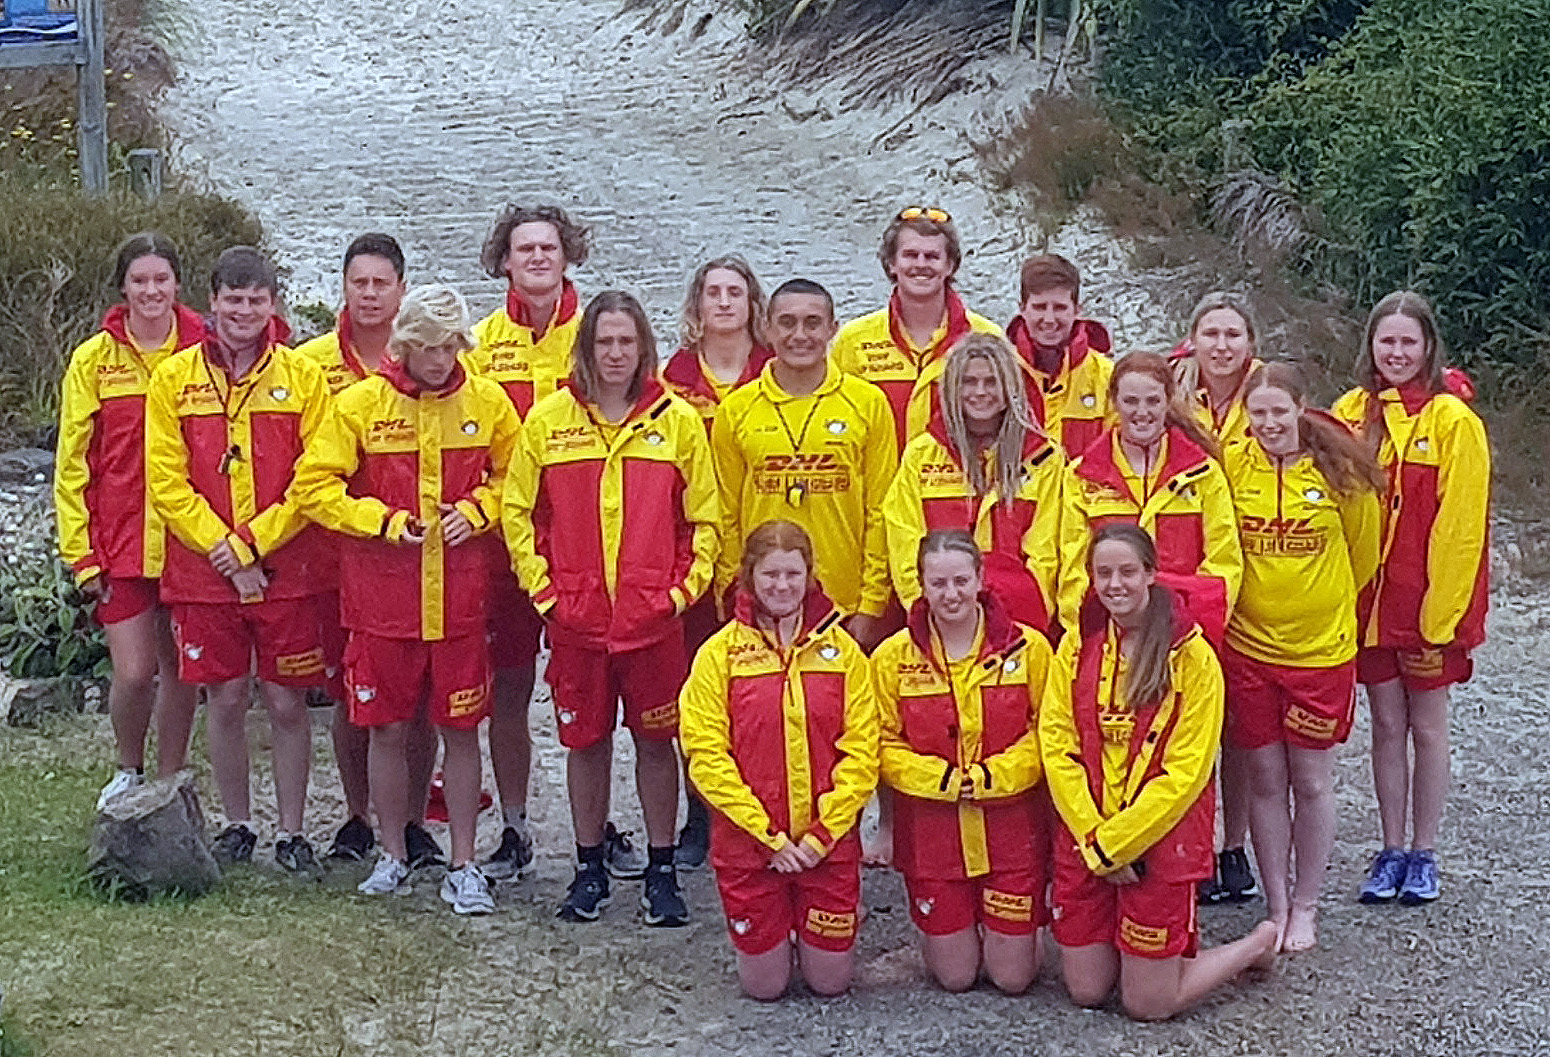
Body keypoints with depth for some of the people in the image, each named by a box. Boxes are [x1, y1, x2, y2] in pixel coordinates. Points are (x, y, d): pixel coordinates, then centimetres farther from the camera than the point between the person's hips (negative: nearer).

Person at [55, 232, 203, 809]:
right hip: (120, 543, -1)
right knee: (134, 671, -7)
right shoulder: (94, 358, 2)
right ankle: (128, 772, 21)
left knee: (181, 669, 9)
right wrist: (81, 552, -4)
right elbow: (72, 462, 3)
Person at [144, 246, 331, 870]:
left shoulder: (302, 377, 1)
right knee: (226, 699, 7)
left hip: (287, 571, -1)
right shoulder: (174, 378, 3)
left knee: (287, 702, 3)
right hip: (203, 571, 1)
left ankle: (290, 832, 15)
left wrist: (253, 543, -11)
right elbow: (165, 480, -1)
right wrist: (220, 546, -10)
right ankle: (236, 825, 23)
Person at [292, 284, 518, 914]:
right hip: (382, 598, -1)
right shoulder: (361, 404, -4)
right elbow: (313, 487, -3)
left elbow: (514, 473, 14)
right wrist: (383, 520, -12)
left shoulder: (486, 402, 3)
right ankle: (393, 856, 25)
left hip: (458, 599, 1)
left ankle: (463, 868, 16)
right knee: (390, 730, 7)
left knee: (460, 729, 5)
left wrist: (477, 510, -4)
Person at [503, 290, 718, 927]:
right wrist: (542, 588, 0)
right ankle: (589, 868, 24)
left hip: (653, 614, 0)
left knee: (656, 739, 6)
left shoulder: (678, 420, 1)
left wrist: (684, 588, -3)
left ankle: (661, 871, 17)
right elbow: (517, 511, 6)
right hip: (576, 614, 1)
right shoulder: (549, 419, 2)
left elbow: (704, 517, 6)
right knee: (585, 740, 10)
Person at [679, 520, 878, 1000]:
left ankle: (812, 933, 37)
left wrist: (822, 833, -11)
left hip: (830, 843, 1)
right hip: (749, 843, -1)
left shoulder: (842, 650, 0)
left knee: (830, 980, 6)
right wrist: (771, 837, -13)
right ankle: (776, 933, 36)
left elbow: (861, 753, -3)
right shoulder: (719, 654, -4)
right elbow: (707, 757, -9)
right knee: (764, 983, 5)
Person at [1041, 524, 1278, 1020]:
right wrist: (1092, 838, -11)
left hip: (1159, 840, -4)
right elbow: (1056, 746, -1)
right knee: (1085, 991, 7)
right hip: (1084, 842, 4)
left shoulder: (1191, 655, -10)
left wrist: (1113, 843, -14)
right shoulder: (1078, 644, 2)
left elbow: (1185, 772, -13)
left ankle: (1258, 945, 26)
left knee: (1147, 1004, 2)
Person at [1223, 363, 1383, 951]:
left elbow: (1363, 553, 7)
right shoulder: (1231, 466, -4)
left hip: (1322, 648, -1)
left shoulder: (1339, 471, -6)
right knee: (1266, 781, 8)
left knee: (1311, 782, 7)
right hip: (1248, 646, 1)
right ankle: (1276, 908, 21)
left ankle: (1305, 908, 23)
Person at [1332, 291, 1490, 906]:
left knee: (1426, 725, 7)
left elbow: (1460, 525, -12)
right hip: (1369, 599, 3)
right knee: (1386, 724, 11)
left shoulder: (1452, 420, -10)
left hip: (1430, 601, -3)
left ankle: (1423, 856, 20)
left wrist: (1440, 609, -14)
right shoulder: (1352, 413, 2)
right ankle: (1392, 852, 21)